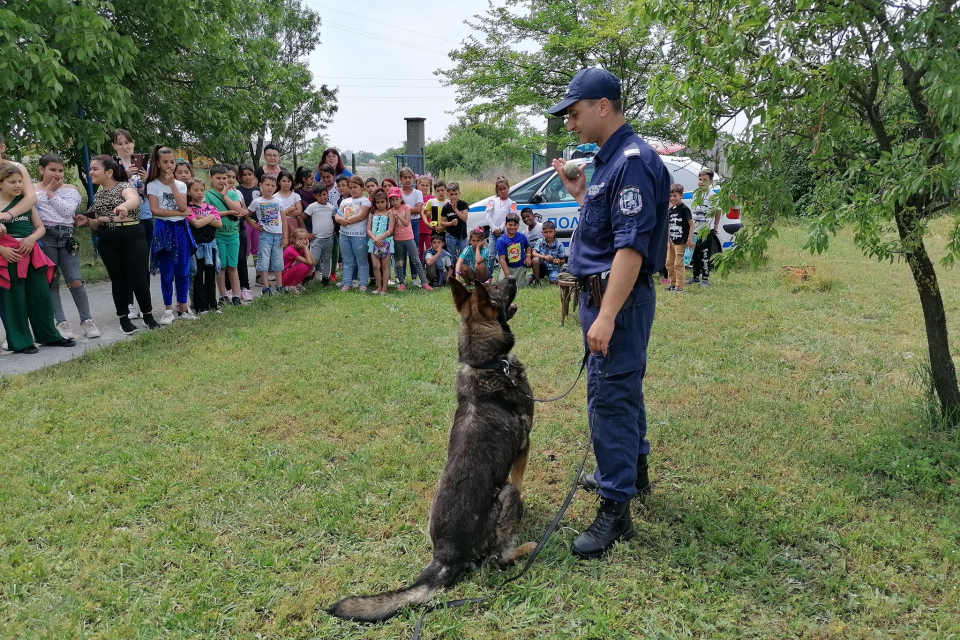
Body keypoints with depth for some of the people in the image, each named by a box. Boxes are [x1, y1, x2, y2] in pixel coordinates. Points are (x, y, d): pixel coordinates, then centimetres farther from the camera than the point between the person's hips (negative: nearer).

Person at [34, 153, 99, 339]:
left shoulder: (70, 189, 7)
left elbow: (68, 210, -9)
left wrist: (51, 193, -5)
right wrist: (46, 190, -6)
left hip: (66, 236, 0)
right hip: (45, 238, 0)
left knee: (75, 281, -4)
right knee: (51, 282, 5)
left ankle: (86, 320, 9)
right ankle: (61, 322, 13)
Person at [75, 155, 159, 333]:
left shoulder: (124, 186, -7)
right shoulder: (98, 195, 13)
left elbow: (135, 199, -32)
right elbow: (99, 223, 20)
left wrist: (124, 205, -54)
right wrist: (87, 221, -2)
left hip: (132, 238, -6)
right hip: (108, 242, 6)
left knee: (138, 278, -3)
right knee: (118, 280, 8)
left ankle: (148, 315, 14)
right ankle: (124, 318, 17)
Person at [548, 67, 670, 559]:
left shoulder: (632, 161, -19)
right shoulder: (607, 157, 13)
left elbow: (631, 246, -26)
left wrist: (606, 316, -29)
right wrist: (577, 192, 12)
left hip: (619, 297, -11)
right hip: (604, 293, 11)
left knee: (611, 397, -7)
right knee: (622, 387, 21)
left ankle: (616, 510, 1)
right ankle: (631, 471, 39)